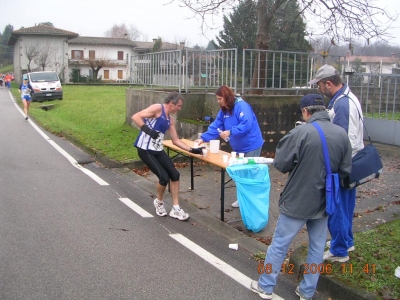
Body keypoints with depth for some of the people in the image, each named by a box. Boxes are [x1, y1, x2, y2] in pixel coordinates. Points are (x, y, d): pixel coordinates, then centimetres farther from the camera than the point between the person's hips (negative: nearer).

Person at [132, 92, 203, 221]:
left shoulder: (170, 119, 14)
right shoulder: (157, 108, -10)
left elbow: (175, 140, 16)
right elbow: (135, 117, -17)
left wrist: (191, 149, 9)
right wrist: (148, 130, -27)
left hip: (158, 150, 8)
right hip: (145, 150, -8)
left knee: (174, 175, 2)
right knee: (164, 177, -13)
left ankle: (175, 209, 13)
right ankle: (159, 202, 17)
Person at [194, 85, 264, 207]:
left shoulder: (241, 106, -21)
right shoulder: (223, 110, 6)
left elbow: (247, 124, -32)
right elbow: (215, 126, 4)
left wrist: (230, 132, -35)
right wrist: (203, 138, -7)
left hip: (251, 146, -8)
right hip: (238, 147, 8)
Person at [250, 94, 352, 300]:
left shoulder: (300, 132, -19)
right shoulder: (342, 134, -3)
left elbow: (280, 164, -13)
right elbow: (345, 170, 4)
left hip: (298, 201, -4)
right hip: (324, 202, 5)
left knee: (279, 244, 10)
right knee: (317, 247, 17)